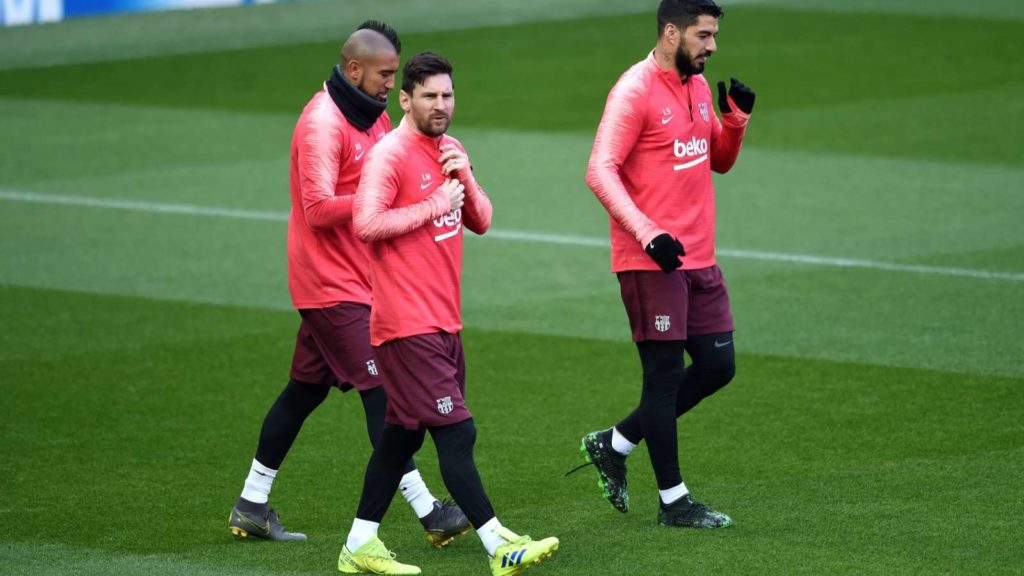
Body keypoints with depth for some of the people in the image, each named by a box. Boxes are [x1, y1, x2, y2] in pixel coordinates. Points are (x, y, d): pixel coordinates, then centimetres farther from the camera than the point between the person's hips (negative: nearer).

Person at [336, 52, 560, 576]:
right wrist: (434, 205, -16)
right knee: (456, 432, -11)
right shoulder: (390, 155, -12)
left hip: (443, 322, 9)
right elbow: (366, 223, -22)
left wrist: (464, 178, -4)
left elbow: (481, 221, 15)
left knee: (403, 432, 13)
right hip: (407, 325, -9)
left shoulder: (451, 152, 15)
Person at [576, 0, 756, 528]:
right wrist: (648, 233, -28)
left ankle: (613, 445, 21)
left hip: (698, 258, 8)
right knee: (664, 374, -2)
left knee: (718, 365, 9)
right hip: (649, 261, -8)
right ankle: (673, 501, 7)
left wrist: (736, 118, 1)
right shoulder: (635, 92, -13)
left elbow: (720, 161, 21)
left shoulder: (699, 87, 12)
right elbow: (600, 172, -19)